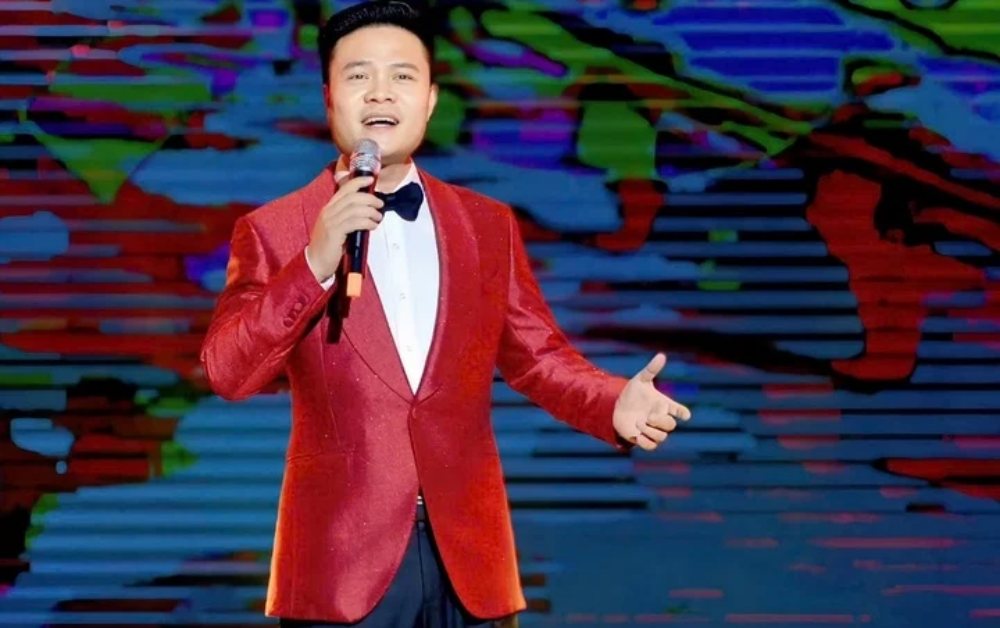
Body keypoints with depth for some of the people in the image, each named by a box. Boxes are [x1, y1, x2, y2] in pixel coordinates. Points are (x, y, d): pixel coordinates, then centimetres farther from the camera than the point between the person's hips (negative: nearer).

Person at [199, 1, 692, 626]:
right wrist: (315, 264, -20)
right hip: (343, 559, -3)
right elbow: (228, 373, -8)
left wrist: (616, 404, -7)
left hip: (468, 557, 3)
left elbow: (537, 355, 13)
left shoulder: (489, 224, 13)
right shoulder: (273, 232, 2)